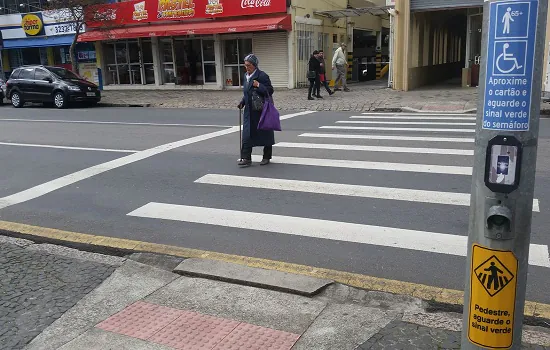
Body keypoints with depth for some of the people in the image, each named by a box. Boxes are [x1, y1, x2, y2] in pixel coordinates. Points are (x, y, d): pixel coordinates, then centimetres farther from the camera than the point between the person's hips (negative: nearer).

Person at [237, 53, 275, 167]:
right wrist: (242, 102, 8)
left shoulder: (262, 76, -12)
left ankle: (266, 157, 21)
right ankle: (246, 158, 3)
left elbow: (270, 90, -14)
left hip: (262, 110, -6)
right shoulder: (246, 76, 11)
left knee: (265, 134, 7)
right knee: (247, 135, 0)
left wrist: (259, 85, -25)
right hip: (249, 111, 7)